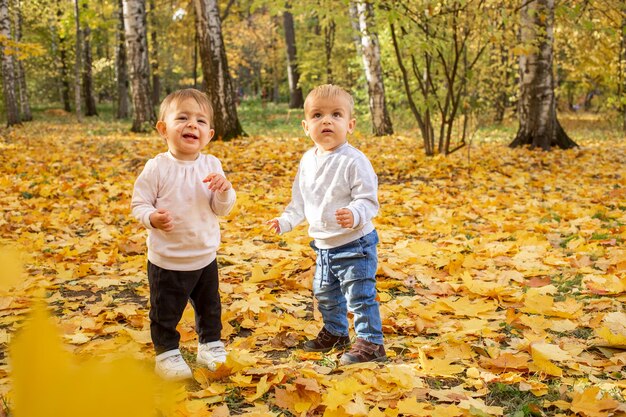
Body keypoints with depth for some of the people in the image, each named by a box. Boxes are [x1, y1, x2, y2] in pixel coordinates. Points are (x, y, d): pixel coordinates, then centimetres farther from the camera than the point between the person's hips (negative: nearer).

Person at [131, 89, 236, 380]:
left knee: (209, 308, 21)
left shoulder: (212, 166, -6)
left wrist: (224, 191, -25)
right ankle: (166, 353, 30)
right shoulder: (157, 168, -16)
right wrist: (152, 218, -32)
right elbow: (139, 203, -11)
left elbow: (222, 208, -4)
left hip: (205, 257, 4)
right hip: (166, 261, -3)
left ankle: (210, 345, 41)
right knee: (165, 313, 11)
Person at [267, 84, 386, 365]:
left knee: (360, 295, -2)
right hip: (323, 245, 8)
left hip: (354, 243, -8)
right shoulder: (308, 160, 4)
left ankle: (370, 342, 13)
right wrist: (285, 221, 10)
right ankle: (335, 333, 42)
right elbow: (300, 200, 16)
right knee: (325, 294, 22)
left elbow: (368, 200, -21)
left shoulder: (354, 160, -20)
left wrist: (354, 215, -39)